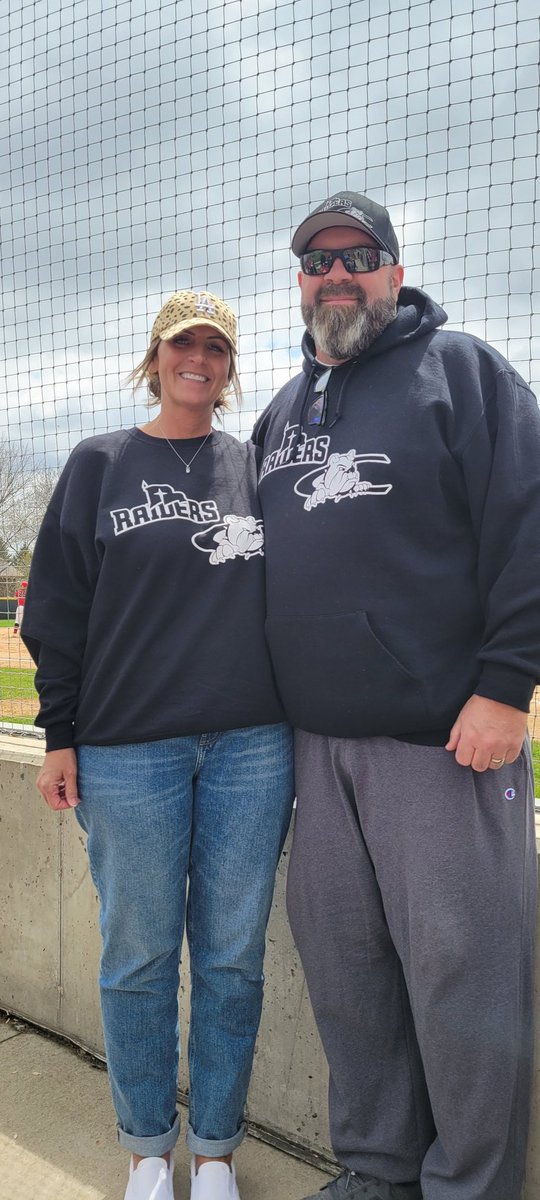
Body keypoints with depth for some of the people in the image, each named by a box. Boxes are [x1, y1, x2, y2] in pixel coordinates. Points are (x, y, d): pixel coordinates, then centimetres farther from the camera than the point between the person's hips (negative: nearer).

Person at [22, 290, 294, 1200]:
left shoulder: (257, 468, 11)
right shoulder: (101, 465, 6)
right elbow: (58, 605, 4)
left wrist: (295, 720, 9)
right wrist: (61, 733, -1)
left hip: (251, 747, 2)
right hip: (130, 752, -1)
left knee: (232, 958, 10)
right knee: (139, 957, 9)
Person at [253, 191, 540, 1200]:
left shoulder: (459, 369, 1)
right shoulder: (280, 414, 19)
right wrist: (271, 703, 17)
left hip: (446, 737, -6)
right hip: (316, 740, 6)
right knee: (342, 960, 13)